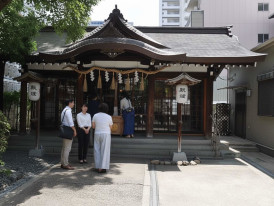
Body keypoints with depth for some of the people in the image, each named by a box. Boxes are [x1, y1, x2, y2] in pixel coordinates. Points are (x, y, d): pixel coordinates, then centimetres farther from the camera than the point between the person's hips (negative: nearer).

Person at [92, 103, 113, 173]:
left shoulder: (95, 116, -1)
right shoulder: (109, 117, -6)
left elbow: (93, 126, 3)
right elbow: (110, 127, 1)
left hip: (97, 134, 3)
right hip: (106, 135, -2)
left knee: (97, 150, 12)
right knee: (105, 151, 2)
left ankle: (97, 167, 14)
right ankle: (102, 168, 1)